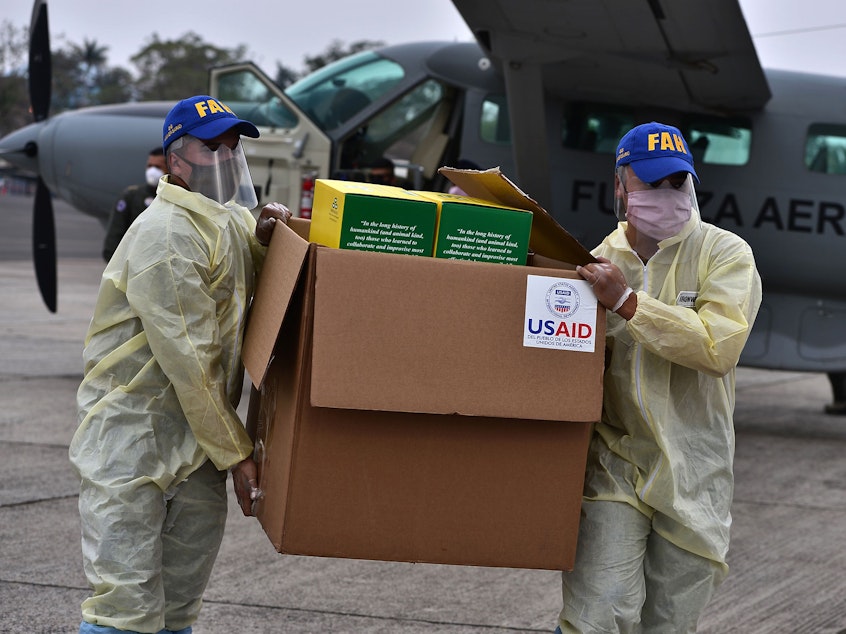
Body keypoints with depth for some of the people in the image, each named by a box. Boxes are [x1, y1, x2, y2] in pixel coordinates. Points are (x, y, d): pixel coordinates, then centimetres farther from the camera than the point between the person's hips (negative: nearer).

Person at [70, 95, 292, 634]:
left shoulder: (235, 220, 13)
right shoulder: (167, 232, -16)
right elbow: (186, 358, -19)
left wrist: (264, 243, -1)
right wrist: (236, 452, -16)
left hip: (199, 438, 9)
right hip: (133, 435, -9)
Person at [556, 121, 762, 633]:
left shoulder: (726, 254, -3)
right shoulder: (600, 262, 6)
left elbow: (718, 346, -20)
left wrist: (627, 302, -22)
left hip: (692, 473, -1)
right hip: (614, 463, 1)